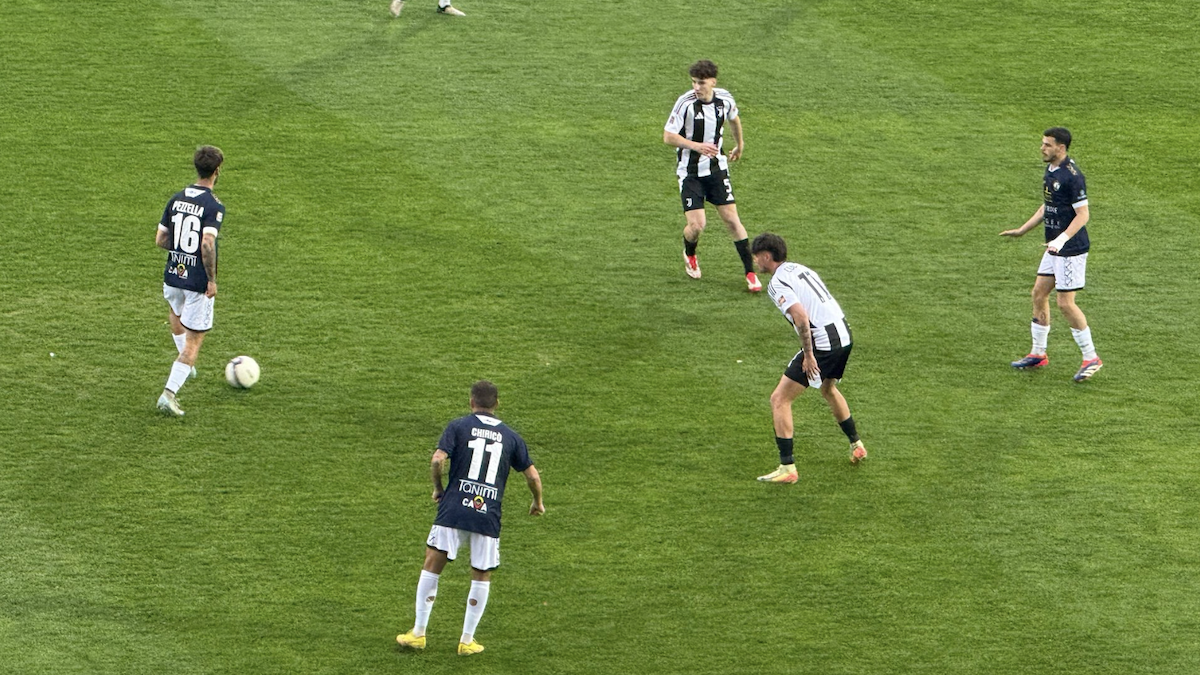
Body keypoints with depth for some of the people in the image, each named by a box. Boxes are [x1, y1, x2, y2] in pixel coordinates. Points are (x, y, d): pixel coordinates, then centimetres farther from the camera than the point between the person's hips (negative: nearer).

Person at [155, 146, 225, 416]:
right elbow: (207, 245, -28)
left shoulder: (176, 199, 2)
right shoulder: (214, 206, -17)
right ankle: (169, 392, -5)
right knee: (194, 340, 4)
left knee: (175, 310, 38)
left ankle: (186, 364, 43)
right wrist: (212, 279, -17)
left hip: (173, 275, 6)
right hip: (199, 282, -6)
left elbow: (160, 239, 4)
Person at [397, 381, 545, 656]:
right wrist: (538, 503, 31)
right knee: (482, 576, 13)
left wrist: (438, 488, 8)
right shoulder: (510, 437, 11)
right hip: (489, 516, 2)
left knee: (432, 566, 8)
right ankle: (467, 641, 14)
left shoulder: (459, 426, 3)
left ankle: (418, 633, 10)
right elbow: (533, 476, 13)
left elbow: (438, 460, -9)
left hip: (454, 510, -2)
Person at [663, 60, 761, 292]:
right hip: (690, 171, -3)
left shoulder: (725, 99, -5)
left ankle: (750, 272, 6)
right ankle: (689, 254, 27)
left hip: (717, 168, 3)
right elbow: (668, 136, -15)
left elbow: (734, 119, 19)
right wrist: (697, 146, -28)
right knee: (696, 225, -9)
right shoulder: (686, 103, -18)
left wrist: (739, 144, 34)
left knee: (732, 219, -2)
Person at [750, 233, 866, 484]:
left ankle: (787, 468, -7)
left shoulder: (777, 283, -11)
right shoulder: (800, 269, 16)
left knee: (779, 400, -3)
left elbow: (801, 316, -24)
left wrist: (808, 355, -20)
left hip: (822, 343, -9)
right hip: (843, 335, 9)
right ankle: (856, 446, 46)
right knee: (829, 389, 36)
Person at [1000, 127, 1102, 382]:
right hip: (1054, 248, 10)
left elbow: (1083, 215, -21)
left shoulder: (1072, 176, -20)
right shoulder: (1050, 171, 9)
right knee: (1039, 294, 13)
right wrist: (1021, 231, 24)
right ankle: (1038, 354, 25)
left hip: (1071, 249, -10)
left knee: (1065, 303, -7)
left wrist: (1061, 239, -31)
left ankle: (1091, 358, 3)